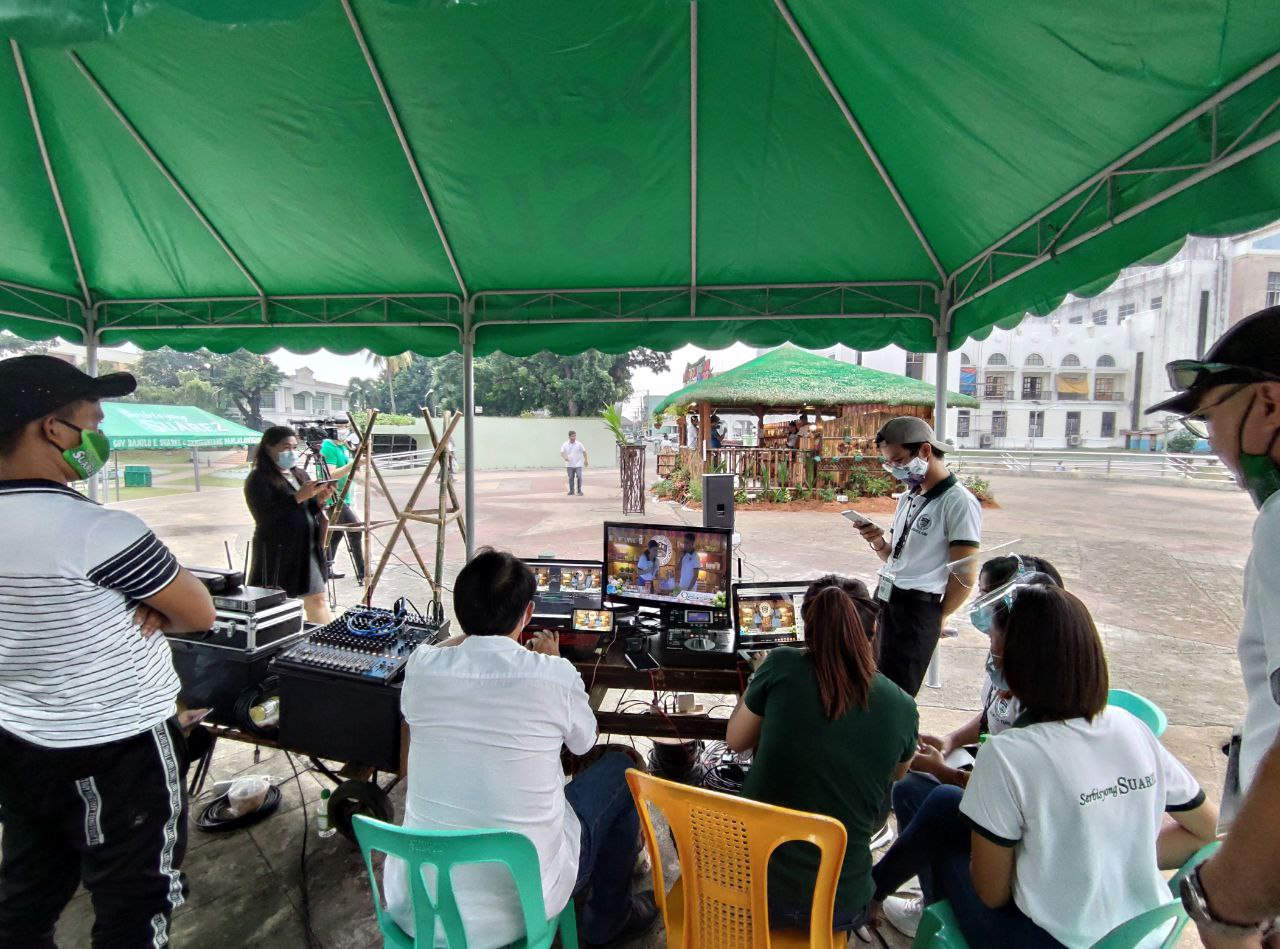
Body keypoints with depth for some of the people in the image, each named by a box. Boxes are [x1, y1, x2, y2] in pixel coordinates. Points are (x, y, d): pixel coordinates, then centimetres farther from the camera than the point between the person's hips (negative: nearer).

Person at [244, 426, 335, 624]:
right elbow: (265, 515, -19)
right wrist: (298, 497, -23)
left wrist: (320, 500, -4)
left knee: (317, 599, 9)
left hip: (307, 550, 7)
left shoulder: (301, 474, 14)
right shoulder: (259, 479, -7)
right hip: (277, 553, -6)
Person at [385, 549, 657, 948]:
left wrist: (470, 633, 28)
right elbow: (583, 742, 3)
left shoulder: (421, 667, -12)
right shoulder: (556, 676, -19)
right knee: (621, 769, 17)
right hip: (521, 903, -3)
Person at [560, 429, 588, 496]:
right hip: (569, 465, 2)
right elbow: (562, 453, -1)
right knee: (571, 478, 7)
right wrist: (565, 457, -20)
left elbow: (584, 452, 4)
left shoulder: (579, 444, -4)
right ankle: (571, 491, 16)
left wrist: (586, 460, 2)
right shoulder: (565, 445, 0)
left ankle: (579, 491, 0)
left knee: (579, 477, -7)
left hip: (578, 464, -2)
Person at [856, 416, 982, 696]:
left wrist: (937, 618, -2)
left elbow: (965, 576, -13)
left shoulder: (958, 502, -12)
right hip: (884, 599, 8)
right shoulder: (908, 498, 14)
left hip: (916, 608, -8)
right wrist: (878, 543, -1)